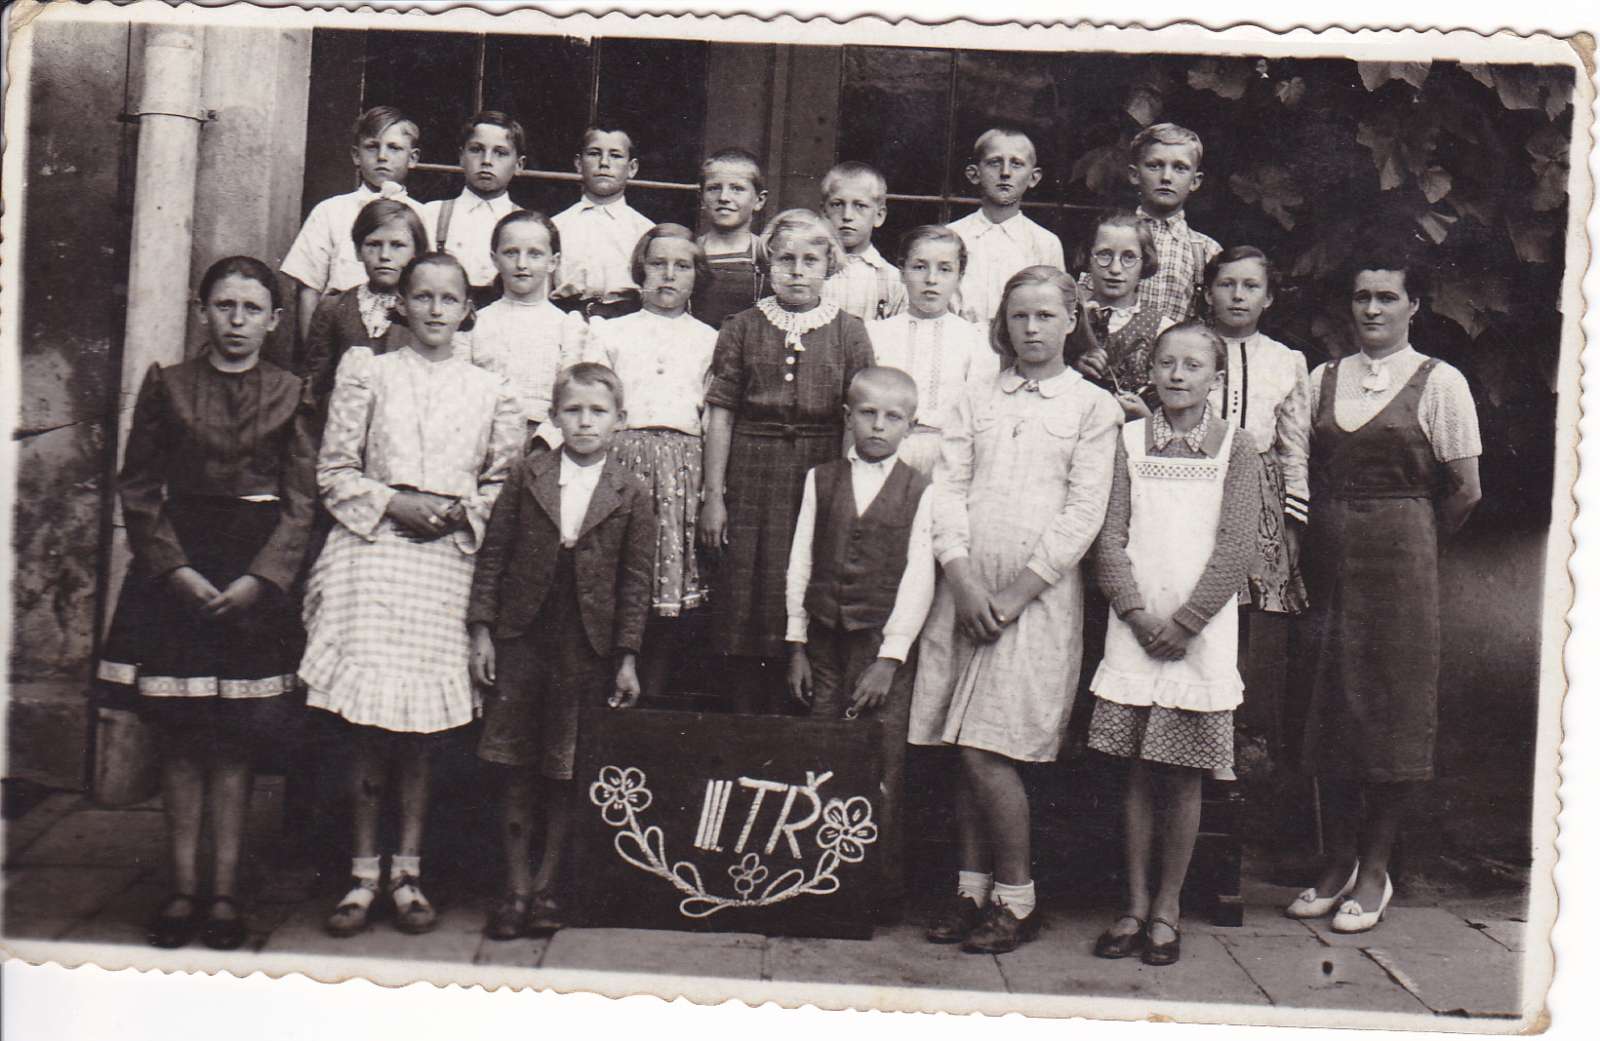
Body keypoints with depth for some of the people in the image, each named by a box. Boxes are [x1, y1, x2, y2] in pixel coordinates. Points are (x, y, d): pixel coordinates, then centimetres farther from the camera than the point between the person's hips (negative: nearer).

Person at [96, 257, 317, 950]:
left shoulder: (291, 395, 4)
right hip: (174, 570, 1)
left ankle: (224, 892, 9)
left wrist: (258, 579, -12)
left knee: (234, 740, 2)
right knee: (178, 736, 2)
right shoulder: (166, 386, 6)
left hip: (258, 574, -1)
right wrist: (177, 569, -10)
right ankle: (183, 889, 10)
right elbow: (138, 489, 3)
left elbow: (301, 503, 0)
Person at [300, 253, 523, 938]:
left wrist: (460, 511, -5)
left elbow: (506, 482, 13)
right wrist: (394, 503, -9)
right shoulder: (368, 374, 10)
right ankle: (363, 874, 5)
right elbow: (333, 471, 6)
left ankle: (408, 872, 11)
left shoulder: (491, 391, 13)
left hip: (449, 558, 1)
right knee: (365, 718, -5)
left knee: (423, 719, 1)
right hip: (371, 550, -1)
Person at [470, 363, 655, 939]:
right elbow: (493, 554, 4)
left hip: (587, 648, -1)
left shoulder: (631, 496, 0)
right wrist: (482, 630, -2)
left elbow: (635, 582, 1)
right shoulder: (527, 476, 3)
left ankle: (547, 885, 20)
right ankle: (516, 886, 17)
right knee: (516, 771, 6)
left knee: (567, 774, 7)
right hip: (521, 638, 1)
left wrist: (627, 657, -2)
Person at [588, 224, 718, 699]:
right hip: (623, 457, 0)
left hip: (686, 460, 1)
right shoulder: (610, 332, 16)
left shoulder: (710, 340, 17)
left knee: (675, 591, -6)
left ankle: (651, 693, 2)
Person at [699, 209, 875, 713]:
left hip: (821, 481, 0)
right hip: (751, 481, 1)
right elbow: (720, 415, 4)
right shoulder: (743, 328, 6)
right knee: (743, 609, 1)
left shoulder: (849, 333, 5)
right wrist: (713, 495, -1)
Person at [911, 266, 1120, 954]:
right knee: (966, 753, 4)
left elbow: (1083, 514, -3)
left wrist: (1014, 594, -10)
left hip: (1039, 595, -4)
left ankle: (1017, 900, 5)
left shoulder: (1094, 408, 4)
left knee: (988, 750, -9)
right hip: (965, 590, 4)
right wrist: (964, 581, -8)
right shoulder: (975, 401, 15)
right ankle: (972, 890, 15)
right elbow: (948, 489, 7)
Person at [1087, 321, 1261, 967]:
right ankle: (1135, 905, 15)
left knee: (1184, 777, 3)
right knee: (1137, 773, 5)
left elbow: (1236, 548, -3)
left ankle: (1166, 909, 14)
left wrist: (1184, 622, -9)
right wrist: (1138, 614, -9)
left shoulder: (1235, 448, 3)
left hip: (1201, 630, -1)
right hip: (1135, 627, 1)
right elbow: (1110, 537, 2)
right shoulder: (1129, 441, 7)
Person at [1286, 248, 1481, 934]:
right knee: (1329, 705, 6)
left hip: (1399, 561, -3)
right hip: (1329, 561, 4)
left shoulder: (1439, 383, 0)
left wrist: (1408, 539, 7)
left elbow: (1464, 491, 1)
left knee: (1392, 706, 0)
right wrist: (1337, 537, 3)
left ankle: (1374, 871, 12)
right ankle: (1337, 864, 18)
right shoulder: (1321, 379, 11)